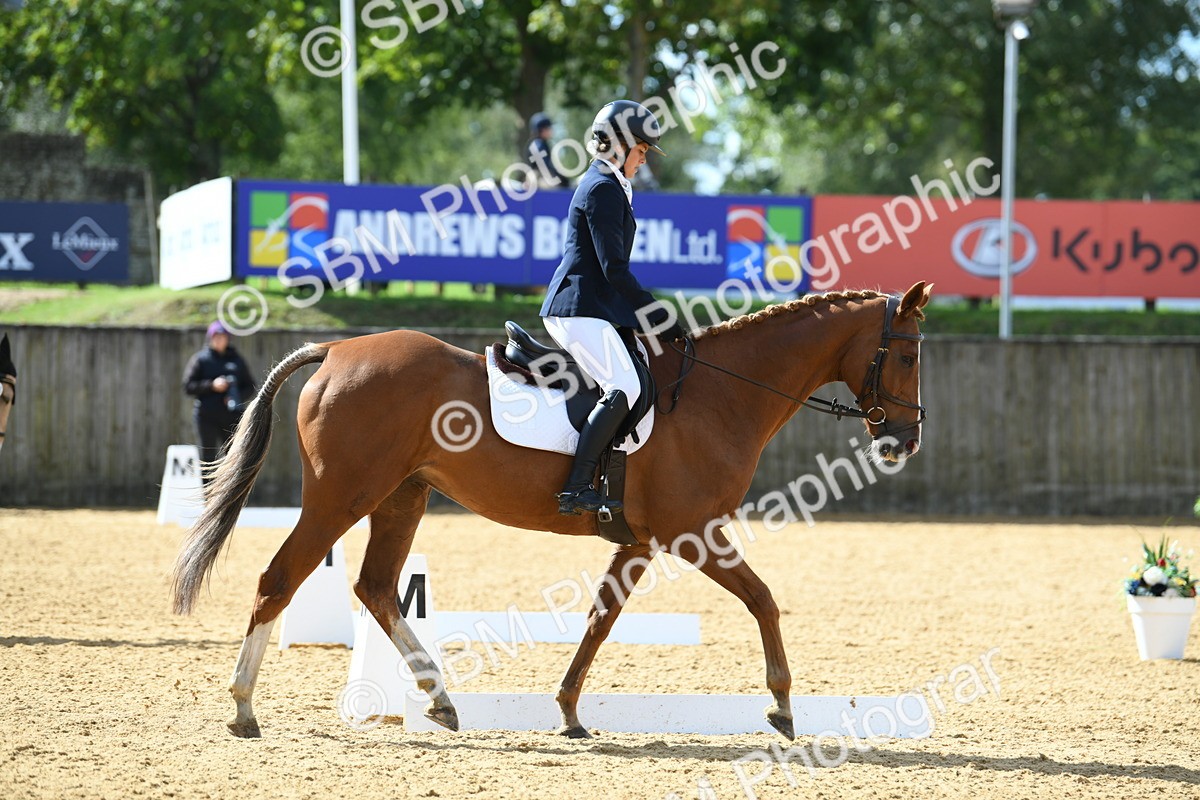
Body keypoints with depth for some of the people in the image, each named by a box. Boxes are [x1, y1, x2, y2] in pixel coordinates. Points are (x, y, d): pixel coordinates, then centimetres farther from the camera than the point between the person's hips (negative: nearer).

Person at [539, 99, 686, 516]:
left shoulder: (601, 184, 21)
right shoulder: (604, 189, -11)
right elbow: (615, 271, -17)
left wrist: (652, 317, 22)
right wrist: (660, 317, -12)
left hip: (574, 308, 11)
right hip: (582, 309, -11)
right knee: (623, 388, -23)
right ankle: (576, 488, -30)